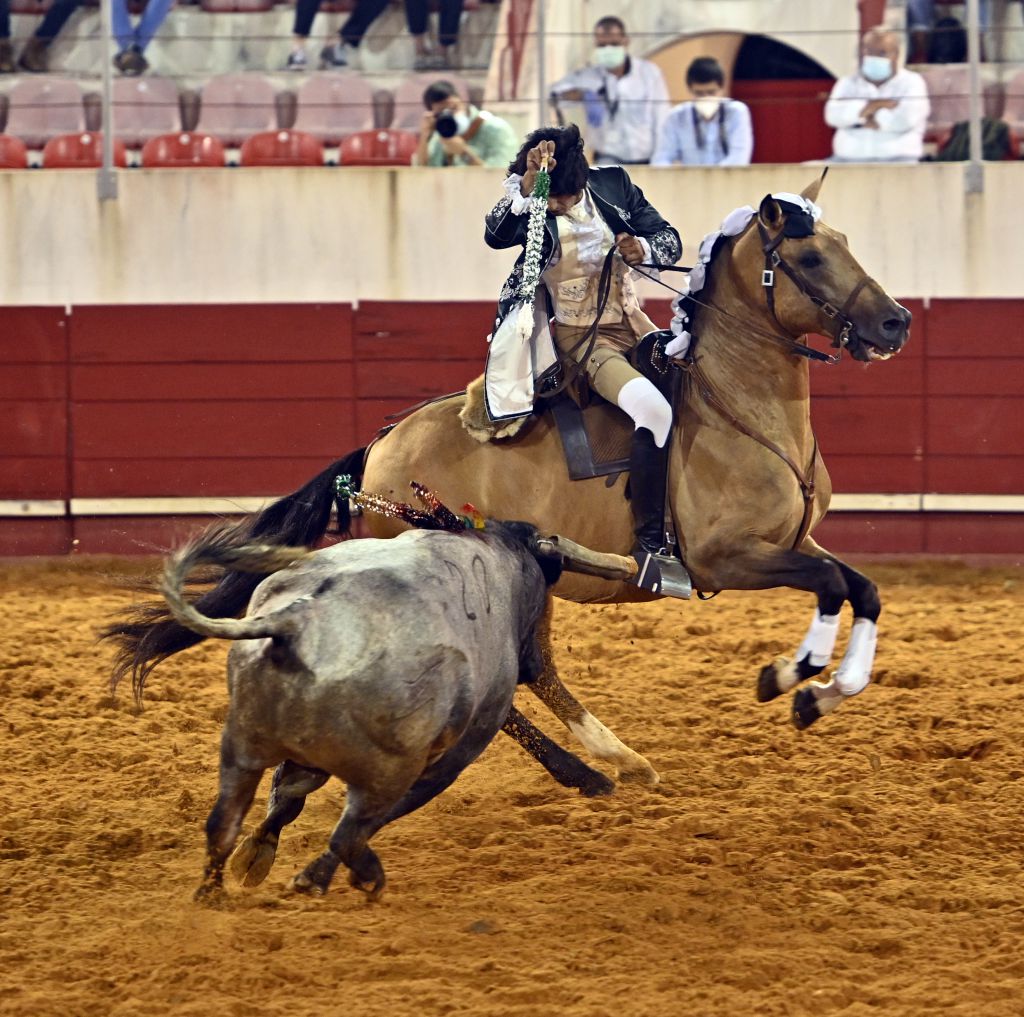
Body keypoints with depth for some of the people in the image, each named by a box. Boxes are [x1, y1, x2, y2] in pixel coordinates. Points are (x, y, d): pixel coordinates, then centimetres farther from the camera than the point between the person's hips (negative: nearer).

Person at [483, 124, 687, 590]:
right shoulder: (531, 207, -7)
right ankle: (651, 547, -27)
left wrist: (643, 248, -19)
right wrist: (528, 182, -35)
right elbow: (496, 235, -27)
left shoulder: (612, 186, 1)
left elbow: (670, 240, 3)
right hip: (577, 339, -6)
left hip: (631, 327, 6)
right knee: (653, 410, -29)